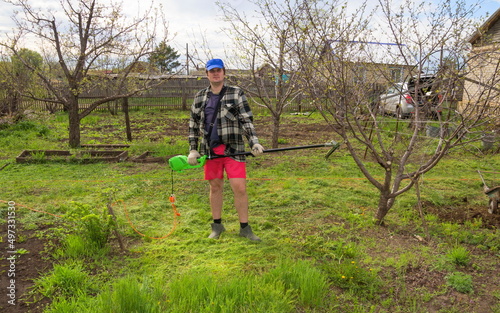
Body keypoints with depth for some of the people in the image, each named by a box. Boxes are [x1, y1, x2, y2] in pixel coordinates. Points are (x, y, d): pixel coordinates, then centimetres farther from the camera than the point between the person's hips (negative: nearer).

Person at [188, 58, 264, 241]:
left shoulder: (236, 94, 2)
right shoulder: (200, 97, 11)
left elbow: (247, 121, -2)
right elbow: (193, 125, 15)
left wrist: (254, 143, -14)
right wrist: (192, 150, 8)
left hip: (233, 148, -3)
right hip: (210, 149, 3)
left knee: (240, 188, -6)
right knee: (215, 187, 10)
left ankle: (244, 228, 10)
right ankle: (217, 226, 26)